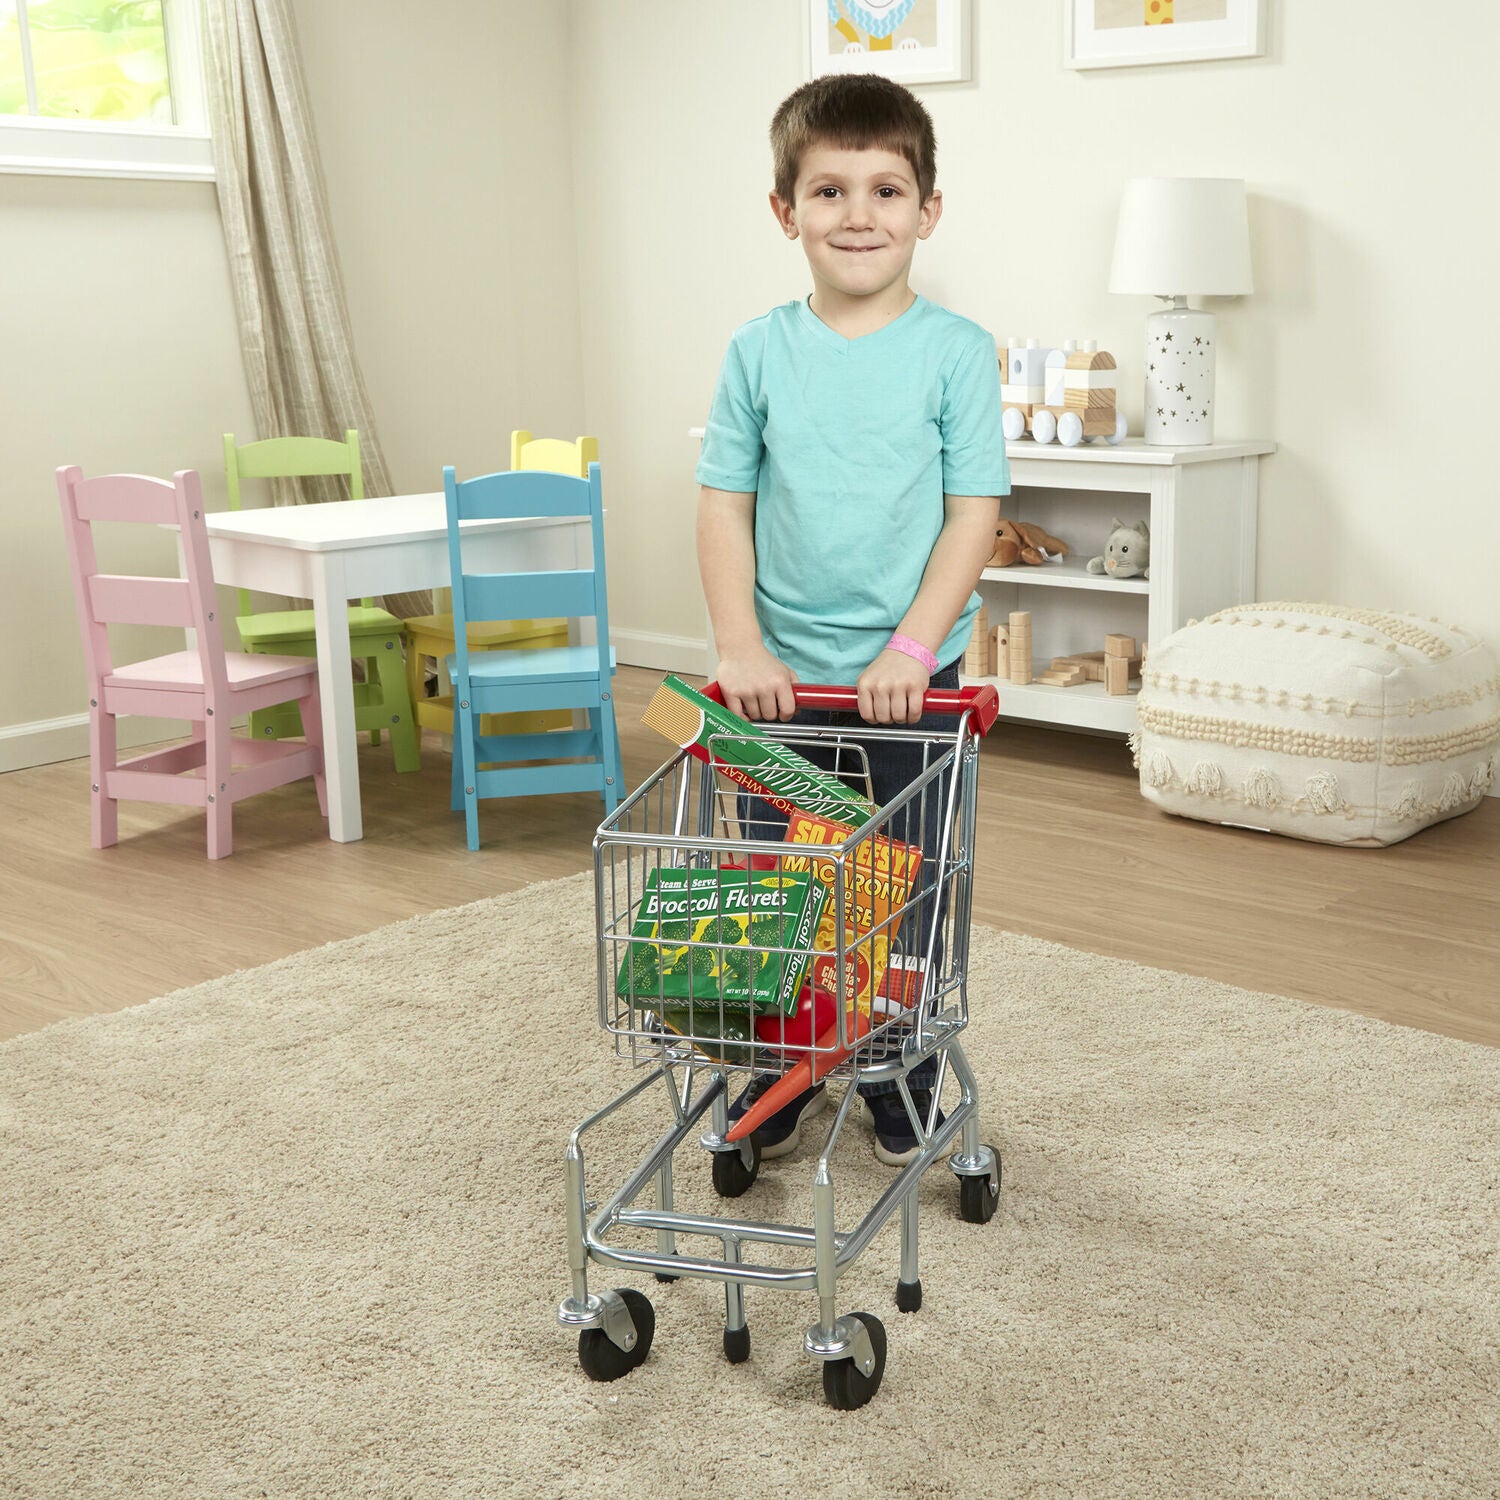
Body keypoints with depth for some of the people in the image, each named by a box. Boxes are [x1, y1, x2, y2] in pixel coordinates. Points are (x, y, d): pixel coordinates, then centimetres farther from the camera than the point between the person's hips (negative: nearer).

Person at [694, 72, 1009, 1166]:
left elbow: (975, 514, -8)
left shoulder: (956, 351, -6)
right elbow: (725, 504, 1)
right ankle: (786, 1071, 30)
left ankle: (901, 1087, 27)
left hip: (912, 675, -2)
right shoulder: (759, 353, 0)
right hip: (781, 676, 2)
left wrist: (909, 648, -16)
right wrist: (740, 646, -8)